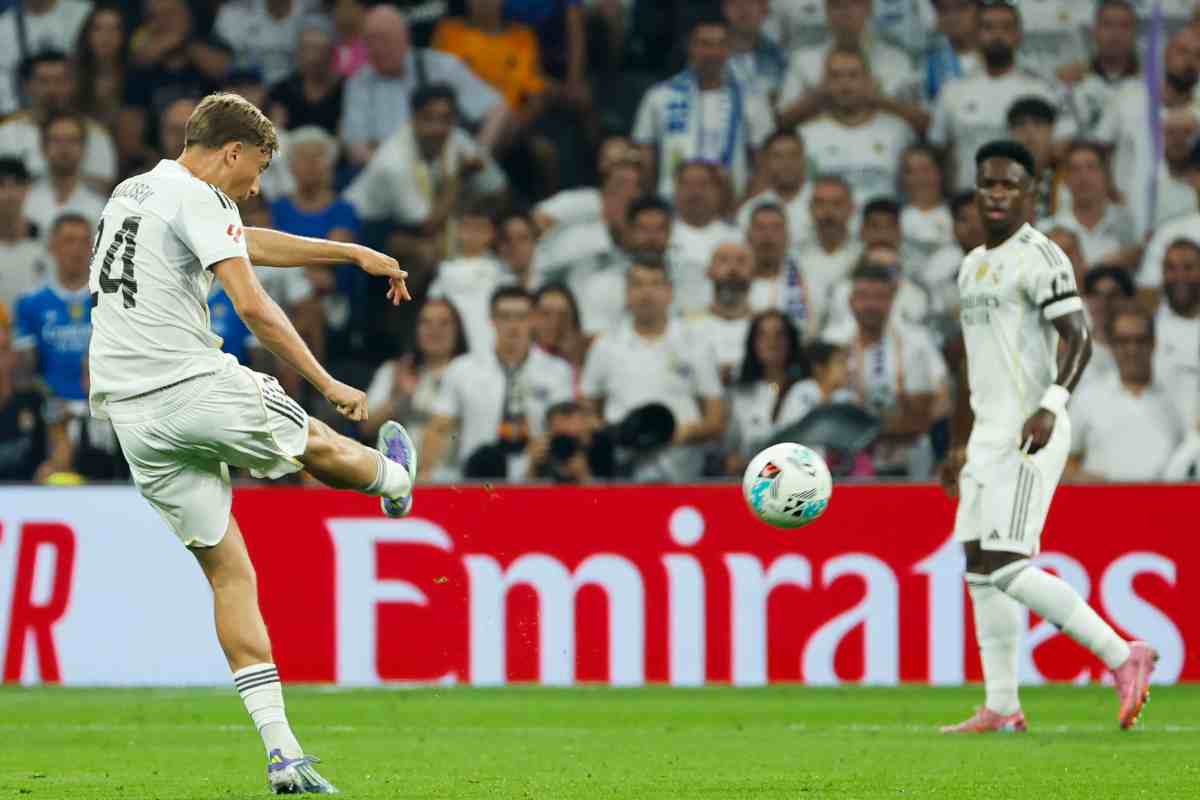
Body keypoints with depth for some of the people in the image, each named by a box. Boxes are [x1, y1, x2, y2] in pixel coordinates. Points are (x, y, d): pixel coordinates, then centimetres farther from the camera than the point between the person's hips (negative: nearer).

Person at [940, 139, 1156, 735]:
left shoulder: (1039, 257, -9)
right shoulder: (974, 265, 19)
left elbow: (1077, 338, -18)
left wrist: (1052, 404, -33)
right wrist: (958, 447, 28)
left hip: (1029, 435, -9)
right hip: (988, 433, 9)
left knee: (1004, 565, -16)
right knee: (979, 565, 5)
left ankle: (1122, 656, -10)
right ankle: (1002, 708, 7)